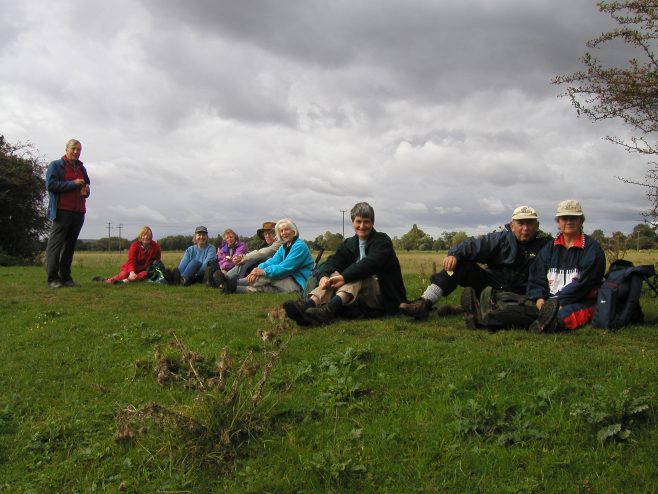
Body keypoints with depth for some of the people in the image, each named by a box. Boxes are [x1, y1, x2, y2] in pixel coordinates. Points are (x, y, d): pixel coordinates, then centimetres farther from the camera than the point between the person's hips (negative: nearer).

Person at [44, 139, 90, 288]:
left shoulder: (81, 168, 21)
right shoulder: (56, 165, 3)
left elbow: (86, 186, 32)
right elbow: (51, 185, -9)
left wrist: (86, 190, 7)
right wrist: (73, 183, -12)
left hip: (78, 212, 6)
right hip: (62, 212, -6)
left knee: (70, 246, 8)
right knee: (55, 245, -6)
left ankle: (65, 277, 13)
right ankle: (52, 278, -6)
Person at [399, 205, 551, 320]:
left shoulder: (545, 244, -2)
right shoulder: (501, 239, 2)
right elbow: (473, 245, -10)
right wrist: (454, 254, -30)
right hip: (490, 284, 2)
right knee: (459, 263, -15)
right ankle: (423, 304, -23)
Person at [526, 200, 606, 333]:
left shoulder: (592, 248, 4)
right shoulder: (549, 249, 19)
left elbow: (584, 283, -9)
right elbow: (536, 278, 11)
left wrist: (559, 302, -18)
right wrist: (539, 300, -10)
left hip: (581, 302, -5)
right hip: (549, 301, 5)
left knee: (563, 314, -42)